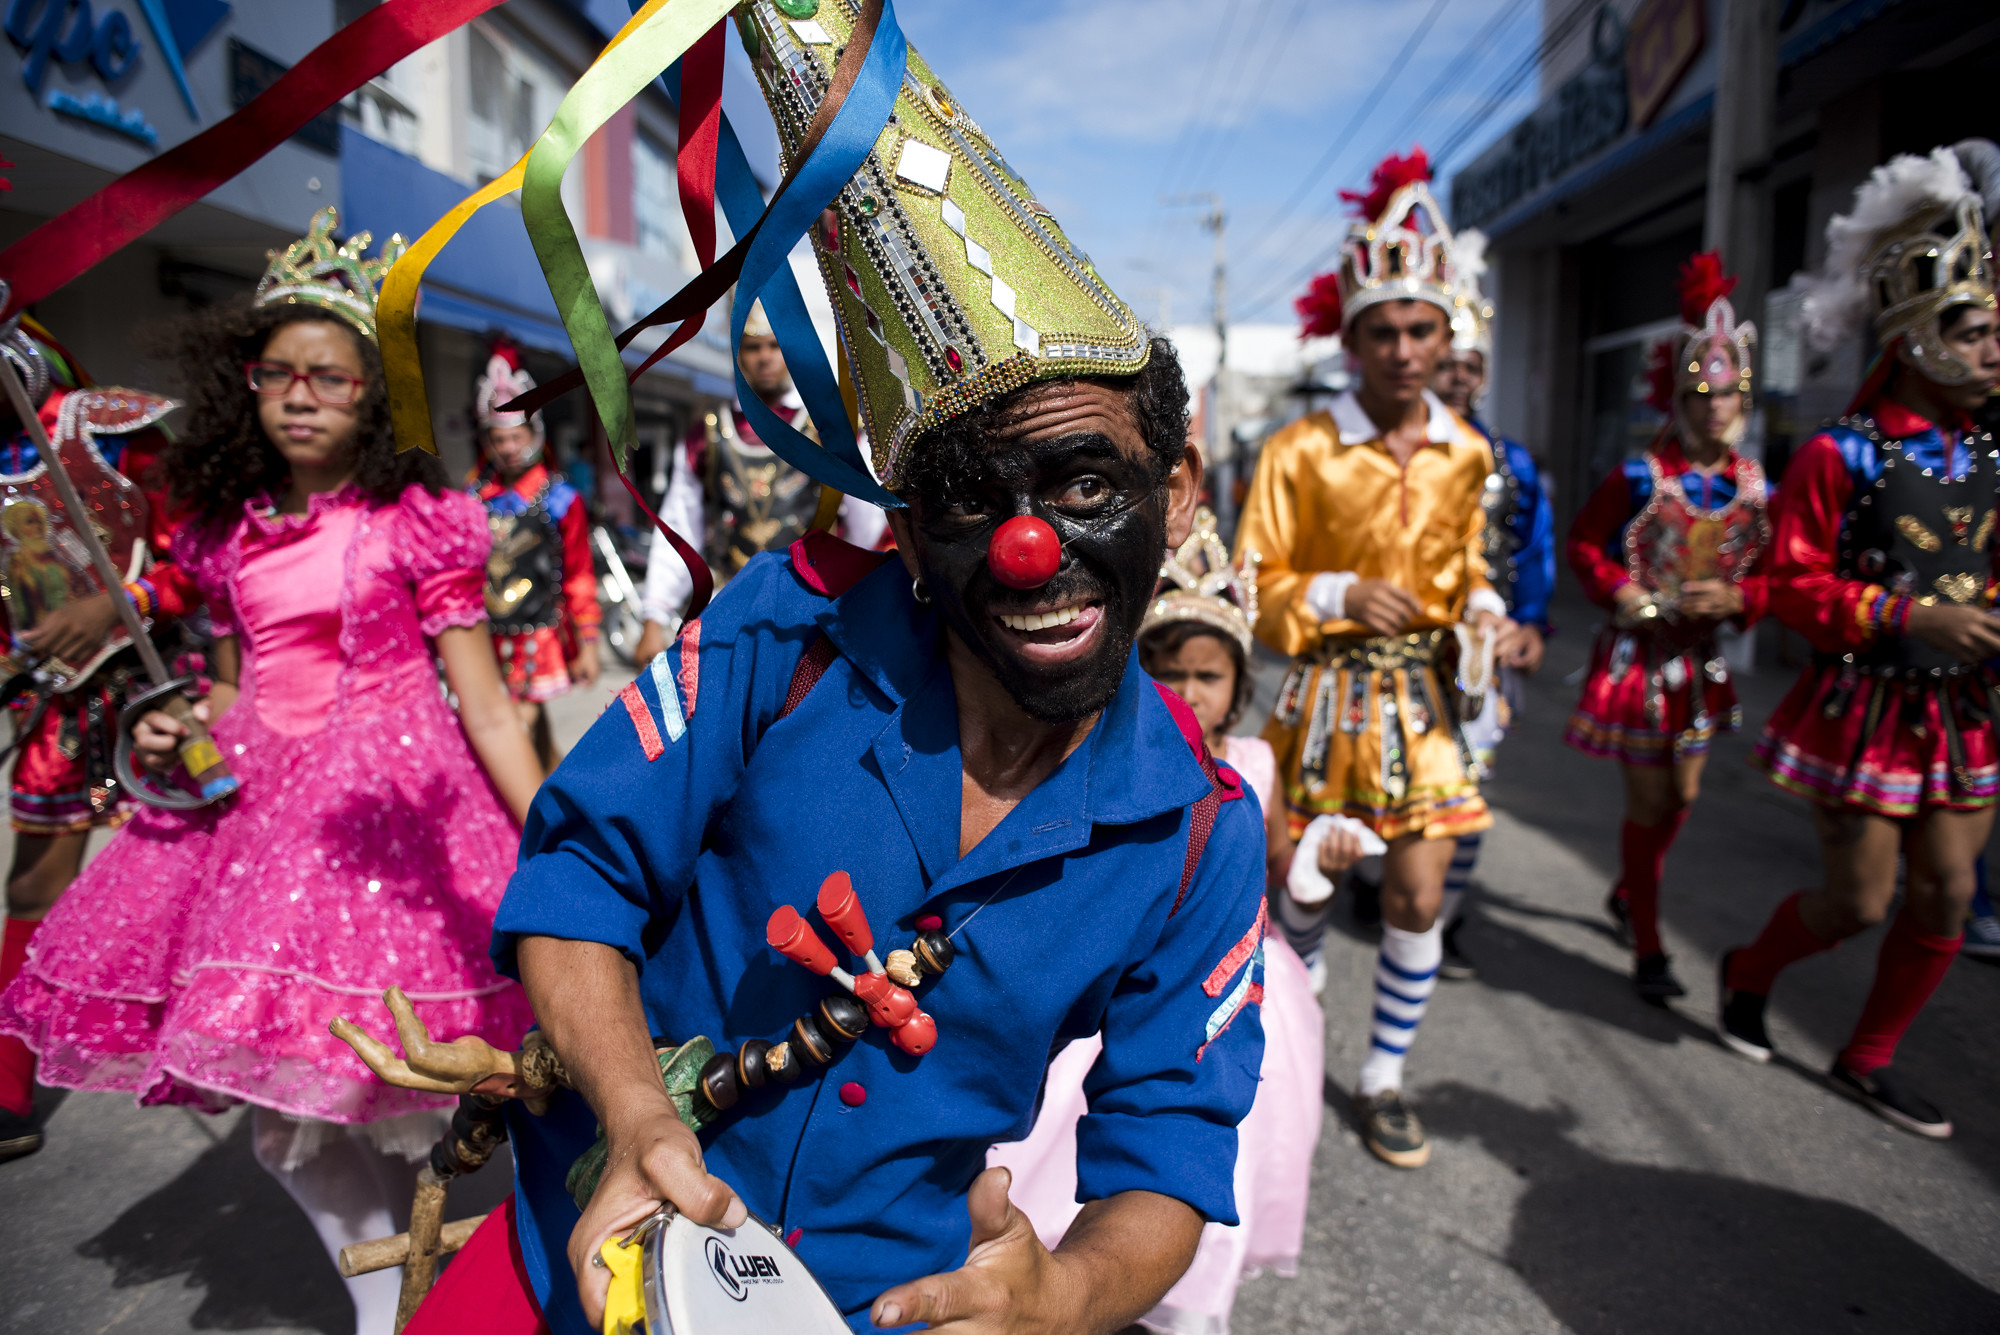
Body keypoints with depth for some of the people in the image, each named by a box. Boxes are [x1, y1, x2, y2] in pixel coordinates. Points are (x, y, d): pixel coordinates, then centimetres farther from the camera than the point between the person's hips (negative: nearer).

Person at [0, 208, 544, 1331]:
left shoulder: (416, 521, -6)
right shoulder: (229, 532, 10)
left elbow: (486, 706, -7)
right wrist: (180, 733, 0)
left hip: (387, 794, -6)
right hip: (255, 799, 6)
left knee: (389, 1094, -6)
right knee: (291, 1119, 11)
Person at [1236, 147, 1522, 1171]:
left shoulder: (1466, 454, 4)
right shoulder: (1301, 451, -9)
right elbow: (1254, 588, -7)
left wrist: (1486, 615, -2)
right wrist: (1338, 596, -22)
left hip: (1422, 693, 3)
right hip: (1326, 692, -3)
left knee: (1419, 897, 1)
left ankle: (1384, 1079, 21)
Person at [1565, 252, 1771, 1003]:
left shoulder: (1754, 487, 1)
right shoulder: (1639, 477, -11)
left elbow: (1772, 576, 8)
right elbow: (1584, 543, -3)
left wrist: (1736, 598, -12)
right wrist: (1620, 594, -17)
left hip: (1701, 660, 5)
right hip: (1639, 656, -5)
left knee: (1683, 796, 15)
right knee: (1649, 803, 0)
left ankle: (1627, 895, 42)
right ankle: (1647, 950, 12)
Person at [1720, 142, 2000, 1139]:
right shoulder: (1839, 456, -13)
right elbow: (1794, 588, -15)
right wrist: (1912, 618, -23)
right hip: (1863, 711, -6)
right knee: (1859, 901, 2)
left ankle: (1868, 1061, 26)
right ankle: (1746, 974, 33)